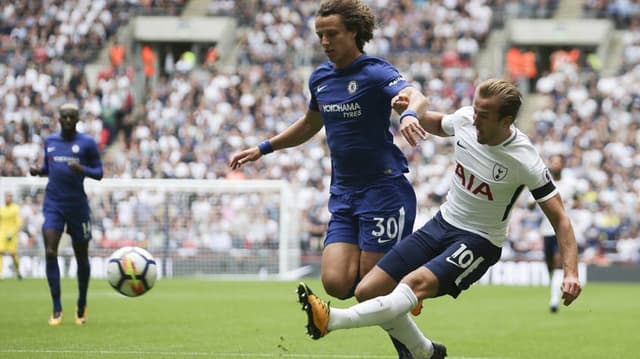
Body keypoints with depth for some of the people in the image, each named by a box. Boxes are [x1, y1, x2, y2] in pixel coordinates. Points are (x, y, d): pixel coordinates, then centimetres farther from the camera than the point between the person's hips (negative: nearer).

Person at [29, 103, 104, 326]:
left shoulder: (87, 143, -2)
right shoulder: (49, 141, 9)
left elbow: (99, 173, -1)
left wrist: (82, 170, -22)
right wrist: (38, 171, -1)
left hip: (77, 205, -2)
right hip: (53, 205, 2)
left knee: (81, 257, 8)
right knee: (50, 253, -15)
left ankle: (82, 306, 30)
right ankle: (57, 309, -12)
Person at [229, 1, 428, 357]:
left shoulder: (376, 72, -11)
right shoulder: (320, 78, 10)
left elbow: (416, 97, -32)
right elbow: (310, 124, 30)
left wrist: (410, 113, -55)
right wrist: (264, 148, 27)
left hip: (384, 190, -6)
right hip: (343, 194, 6)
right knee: (337, 282, -10)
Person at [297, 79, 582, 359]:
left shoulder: (526, 162, -21)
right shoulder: (465, 119, -7)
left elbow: (559, 218, -15)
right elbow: (438, 124, 19)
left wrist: (571, 272, -27)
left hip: (478, 241, -6)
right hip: (441, 223, 7)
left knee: (415, 284, -34)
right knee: (367, 291, -2)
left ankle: (333, 319, -51)